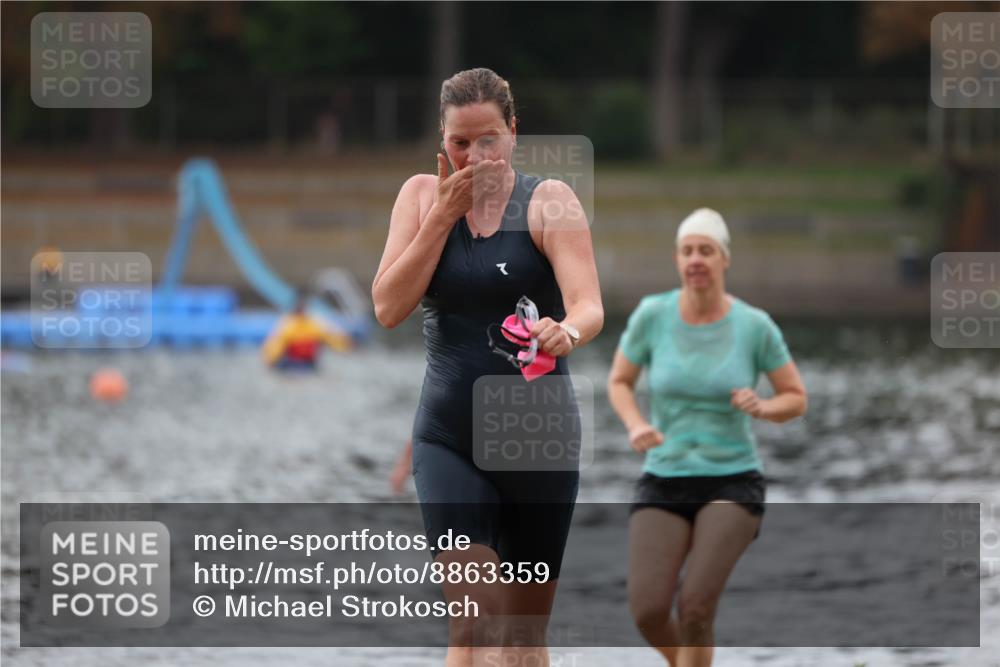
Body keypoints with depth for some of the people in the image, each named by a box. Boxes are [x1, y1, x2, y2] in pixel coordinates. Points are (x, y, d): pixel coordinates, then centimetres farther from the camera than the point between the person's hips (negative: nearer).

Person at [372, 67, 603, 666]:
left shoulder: (549, 201, -6)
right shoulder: (423, 196, 4)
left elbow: (589, 304, -20)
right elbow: (389, 308, -6)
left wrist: (565, 334, -43)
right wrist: (444, 215, -11)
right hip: (448, 433, 1)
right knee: (471, 618, -16)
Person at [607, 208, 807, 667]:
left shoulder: (755, 325, -7)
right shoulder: (653, 314, -5)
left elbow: (797, 400, 4)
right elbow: (618, 382, 9)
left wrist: (761, 407, -20)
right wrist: (636, 427, -14)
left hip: (732, 485, -2)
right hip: (664, 484, 2)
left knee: (695, 608, -24)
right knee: (648, 613, -14)